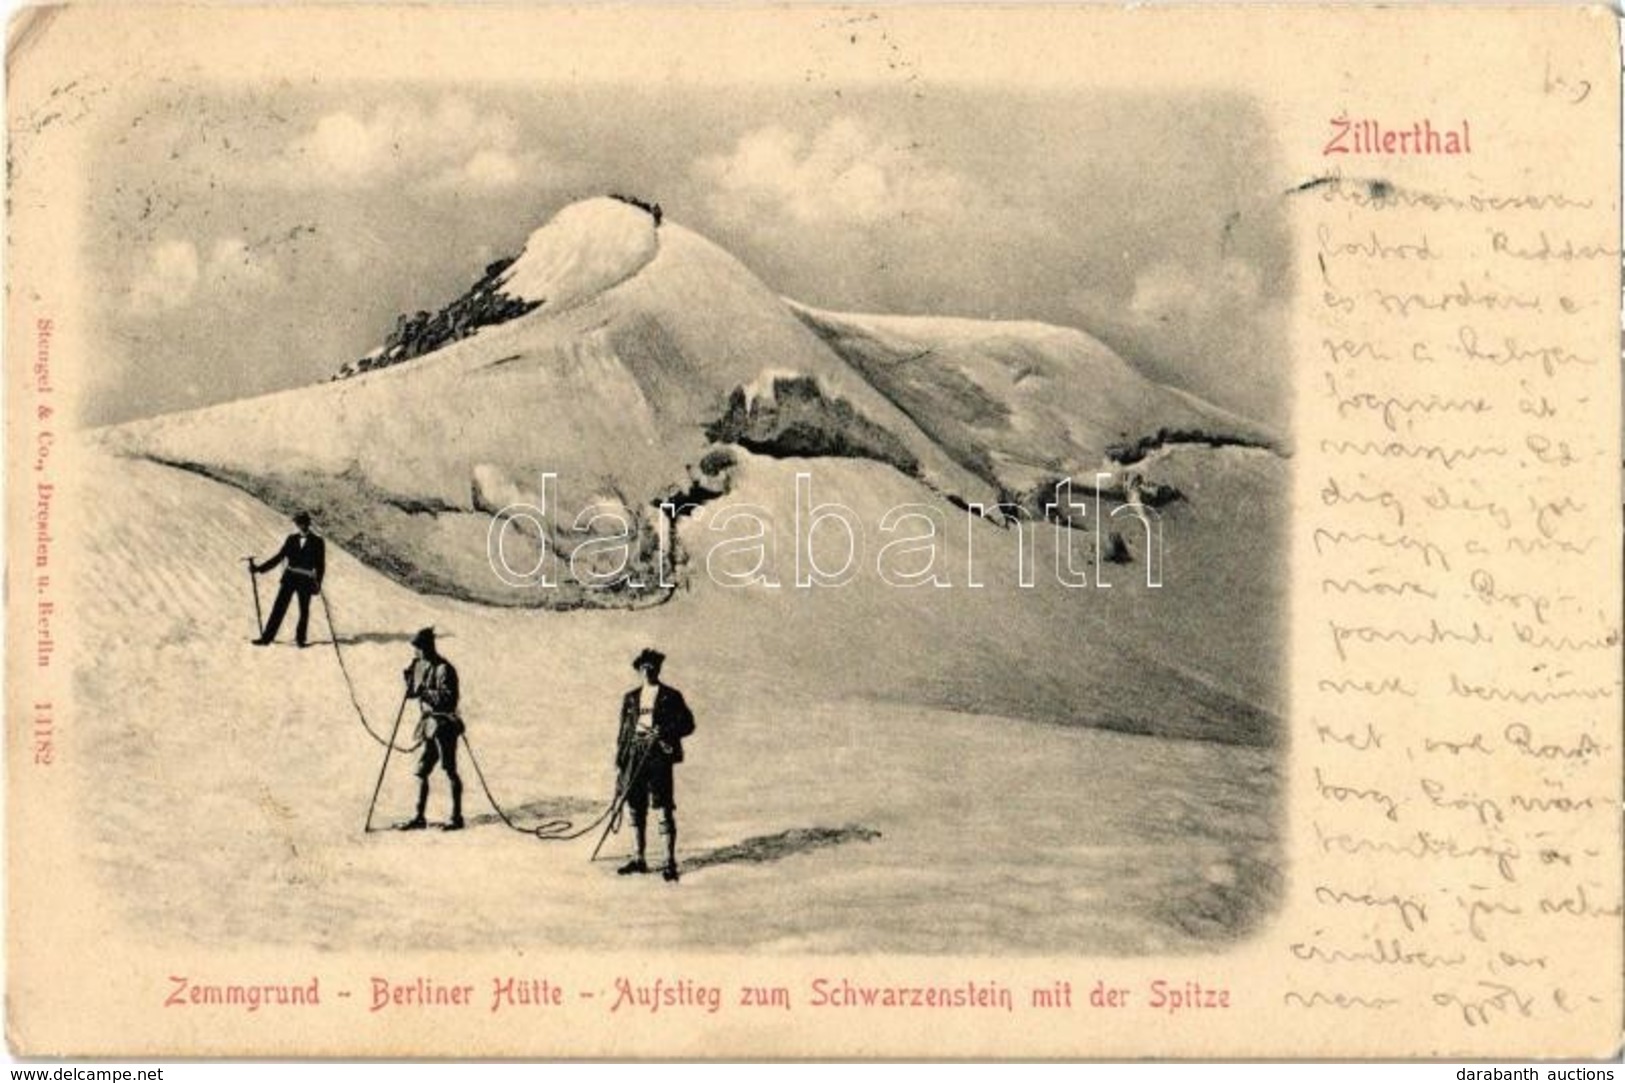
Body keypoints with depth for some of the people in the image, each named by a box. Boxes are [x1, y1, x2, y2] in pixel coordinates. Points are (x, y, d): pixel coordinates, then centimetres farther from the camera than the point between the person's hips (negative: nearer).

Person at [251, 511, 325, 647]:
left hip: (306, 580, -3)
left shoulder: (317, 542, 1)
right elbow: (279, 557, 12)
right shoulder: (292, 539, 11)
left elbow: (320, 565, -1)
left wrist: (318, 583, -12)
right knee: (279, 607, -1)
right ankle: (266, 638, -1)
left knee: (304, 610, 3)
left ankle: (300, 638, 19)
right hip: (290, 577, 3)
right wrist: (259, 568, 7)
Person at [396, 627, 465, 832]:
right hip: (429, 725, 9)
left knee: (449, 769, -4)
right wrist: (409, 677, 0)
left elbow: (448, 698, -21)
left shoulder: (443, 669, -14)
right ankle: (419, 818, 16)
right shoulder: (421, 666, 12)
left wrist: (426, 692, -25)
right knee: (422, 770, 9)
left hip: (444, 724, -9)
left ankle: (457, 817, 2)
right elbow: (412, 692, 17)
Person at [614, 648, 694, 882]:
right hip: (635, 755, 5)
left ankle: (670, 862, -6)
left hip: (659, 754, -5)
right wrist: (620, 756, 10)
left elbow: (687, 724, -1)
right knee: (637, 807, 8)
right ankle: (639, 860, 17)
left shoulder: (671, 696, 3)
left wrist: (664, 732, -16)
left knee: (665, 808, -8)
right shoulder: (631, 698, 15)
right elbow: (624, 728, 18)